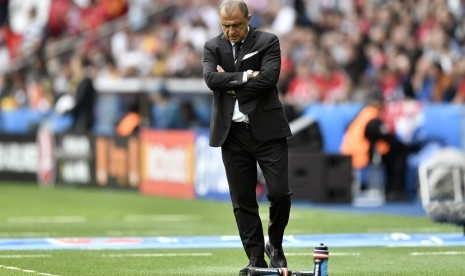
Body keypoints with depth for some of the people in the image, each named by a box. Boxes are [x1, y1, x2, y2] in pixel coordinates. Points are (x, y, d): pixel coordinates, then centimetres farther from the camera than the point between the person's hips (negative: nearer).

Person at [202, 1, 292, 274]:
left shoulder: (268, 42, 0)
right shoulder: (213, 47, 7)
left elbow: (269, 78, -15)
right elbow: (211, 78, -10)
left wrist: (231, 84, -9)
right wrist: (245, 77, -14)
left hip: (267, 129, -2)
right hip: (232, 133, 2)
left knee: (280, 192, -6)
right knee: (242, 200, 3)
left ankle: (275, 245, 18)